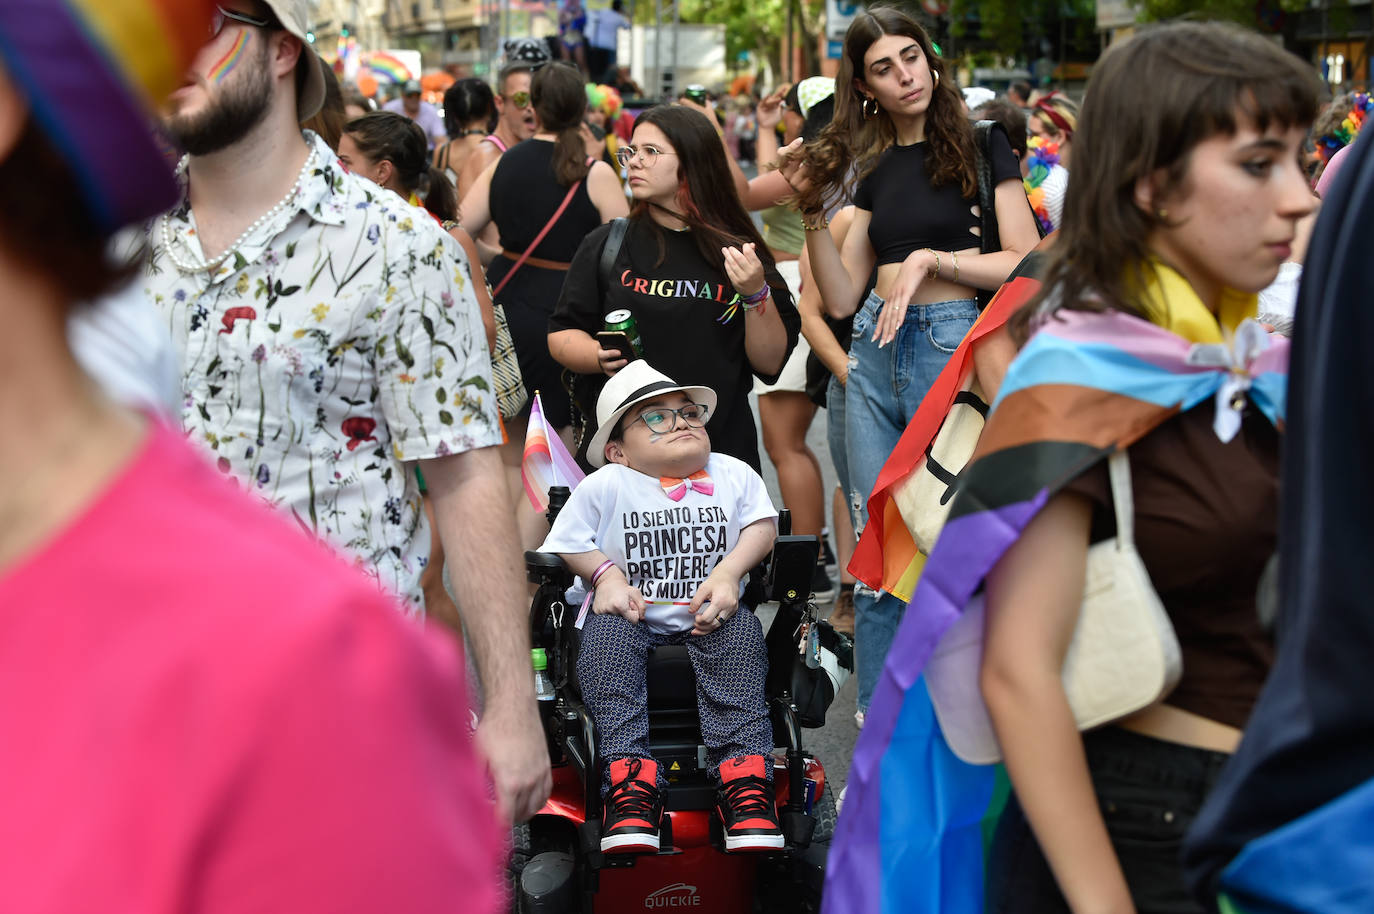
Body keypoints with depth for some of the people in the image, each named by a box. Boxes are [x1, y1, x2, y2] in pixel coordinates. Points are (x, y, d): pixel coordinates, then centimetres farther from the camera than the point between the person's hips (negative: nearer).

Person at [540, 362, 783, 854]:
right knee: (608, 632, -33)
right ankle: (629, 780, -42)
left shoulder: (733, 475, 7)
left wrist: (729, 573, -10)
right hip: (633, 616, -1)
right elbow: (564, 545, 2)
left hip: (707, 618, 1)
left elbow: (762, 524, 7)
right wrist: (605, 574, -14)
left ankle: (744, 772, -35)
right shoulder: (605, 486, 0)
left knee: (741, 629, -29)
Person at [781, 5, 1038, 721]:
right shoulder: (874, 168, 14)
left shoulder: (979, 145, 0)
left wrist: (932, 259, -13)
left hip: (951, 344, -5)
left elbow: (1025, 265, -6)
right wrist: (813, 211, 0)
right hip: (873, 357, 5)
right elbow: (841, 298, 9)